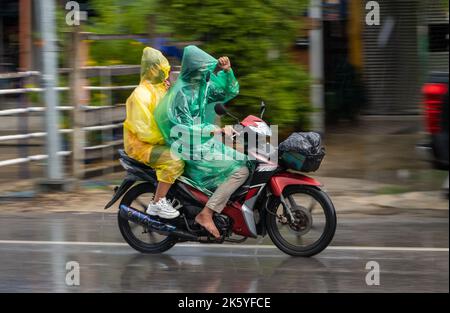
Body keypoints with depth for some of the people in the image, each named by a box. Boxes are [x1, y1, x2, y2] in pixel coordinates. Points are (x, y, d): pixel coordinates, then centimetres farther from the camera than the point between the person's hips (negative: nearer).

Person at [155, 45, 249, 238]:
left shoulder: (204, 86, 8)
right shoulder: (181, 93, -17)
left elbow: (230, 92, 13)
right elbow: (185, 128, -23)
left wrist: (227, 71, -5)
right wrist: (217, 130, -27)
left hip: (206, 144, 10)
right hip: (193, 151, -10)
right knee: (240, 170, -18)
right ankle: (206, 215, -20)